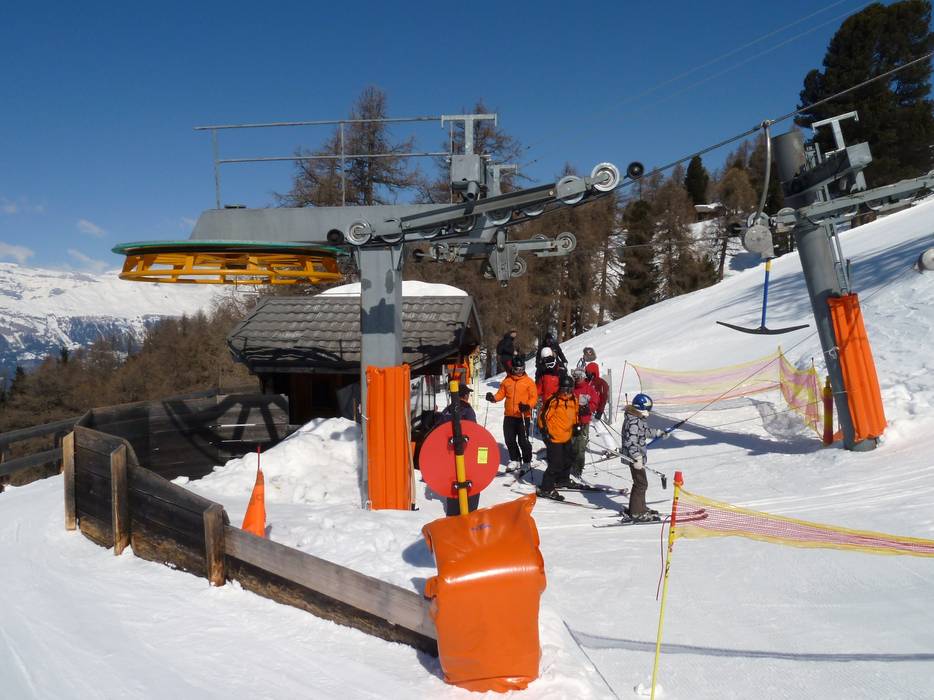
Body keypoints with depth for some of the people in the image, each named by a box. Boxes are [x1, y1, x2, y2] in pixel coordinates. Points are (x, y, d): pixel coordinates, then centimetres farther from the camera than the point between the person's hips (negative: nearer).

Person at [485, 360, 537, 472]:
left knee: (523, 440, -4)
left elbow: (534, 397, -5)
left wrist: (528, 406, -23)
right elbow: (501, 394, 11)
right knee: (509, 440, 10)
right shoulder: (507, 381, 8)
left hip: (523, 416, -4)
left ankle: (527, 462, 14)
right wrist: (494, 398, -9)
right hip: (509, 416, 4)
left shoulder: (529, 381, -2)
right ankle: (514, 460, 29)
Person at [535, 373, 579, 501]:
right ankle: (546, 489, -3)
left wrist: (577, 425, 11)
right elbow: (543, 415, -12)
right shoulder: (553, 401, -16)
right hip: (554, 437, -8)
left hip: (566, 437, 9)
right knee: (556, 464, -11)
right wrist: (544, 430, -16)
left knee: (569, 458, 24)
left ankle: (562, 480, 46)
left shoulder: (574, 400, 6)